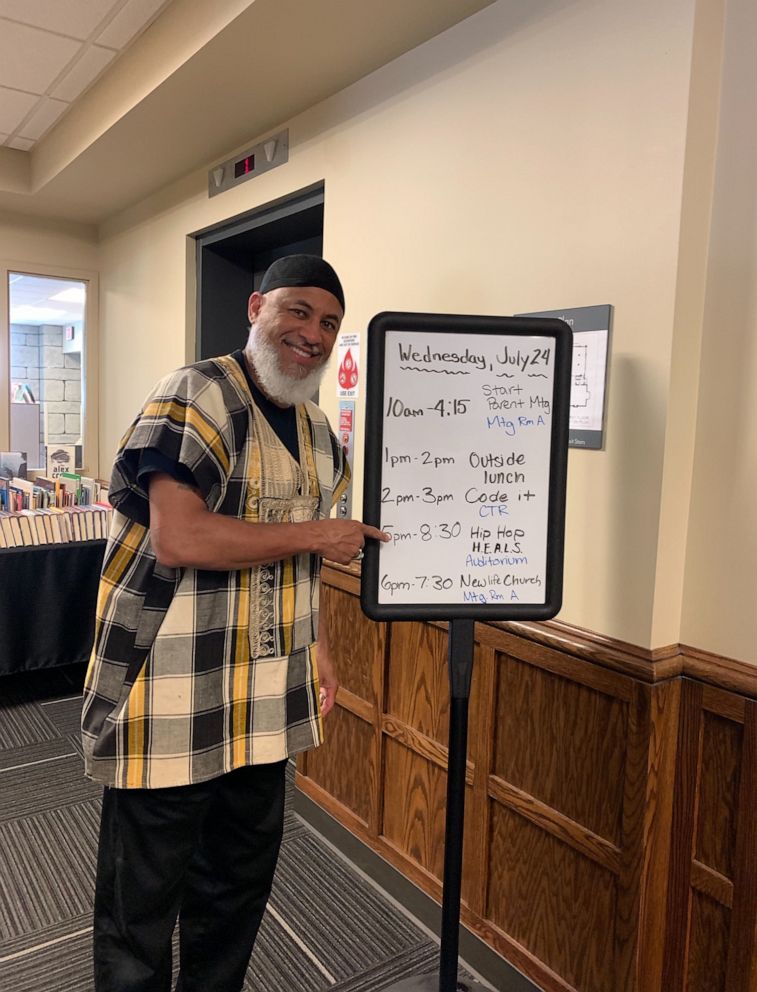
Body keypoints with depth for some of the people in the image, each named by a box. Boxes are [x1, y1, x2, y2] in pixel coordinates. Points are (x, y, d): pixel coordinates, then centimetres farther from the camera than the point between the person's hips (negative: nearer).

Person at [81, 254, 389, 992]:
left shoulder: (319, 433, 10)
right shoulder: (197, 395, -14)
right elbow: (178, 539, -27)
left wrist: (316, 643, 10)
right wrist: (316, 534, -18)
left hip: (262, 707, 8)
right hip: (169, 706, -7)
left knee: (239, 882, 23)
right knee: (142, 904, 12)